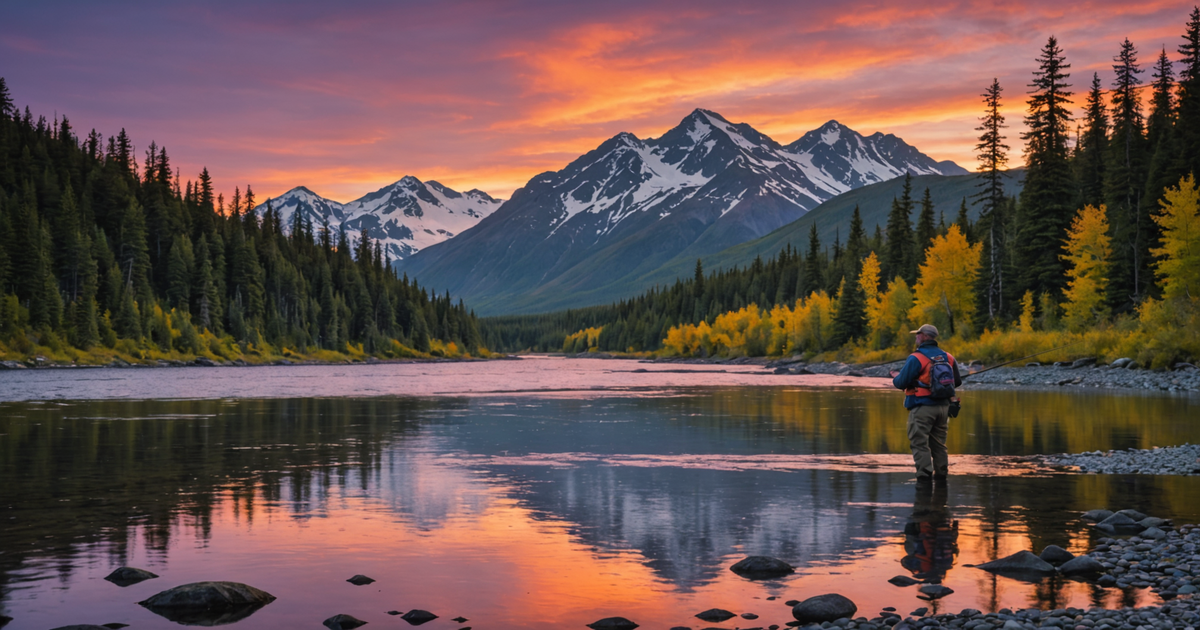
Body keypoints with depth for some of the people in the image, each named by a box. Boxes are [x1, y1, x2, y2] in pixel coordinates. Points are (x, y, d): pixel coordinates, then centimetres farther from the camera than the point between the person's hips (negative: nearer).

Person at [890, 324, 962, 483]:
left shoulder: (916, 358, -13)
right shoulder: (948, 357, 7)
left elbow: (901, 383, -13)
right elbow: (957, 381, 15)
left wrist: (896, 377, 9)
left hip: (922, 408, -6)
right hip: (943, 407, 6)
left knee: (920, 443, -2)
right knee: (939, 443, 16)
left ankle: (924, 476, -6)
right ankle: (941, 474, 20)